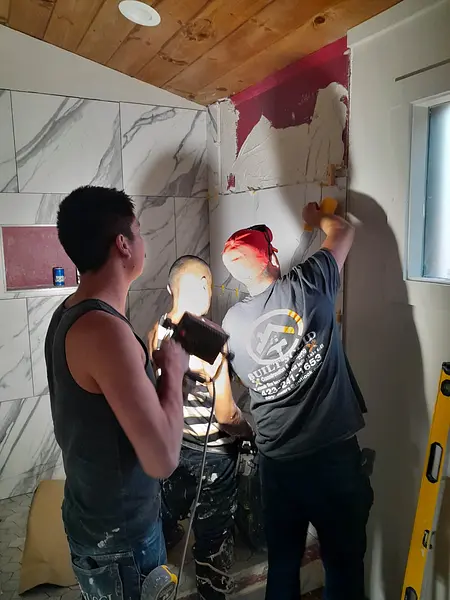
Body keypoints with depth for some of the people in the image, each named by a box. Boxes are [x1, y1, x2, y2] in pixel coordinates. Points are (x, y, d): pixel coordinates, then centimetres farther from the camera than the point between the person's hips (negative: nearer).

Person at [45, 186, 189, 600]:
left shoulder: (70, 315, 0)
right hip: (118, 536, -8)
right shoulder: (104, 329, -31)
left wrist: (155, 365, 4)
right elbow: (163, 459, -32)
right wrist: (174, 369, -19)